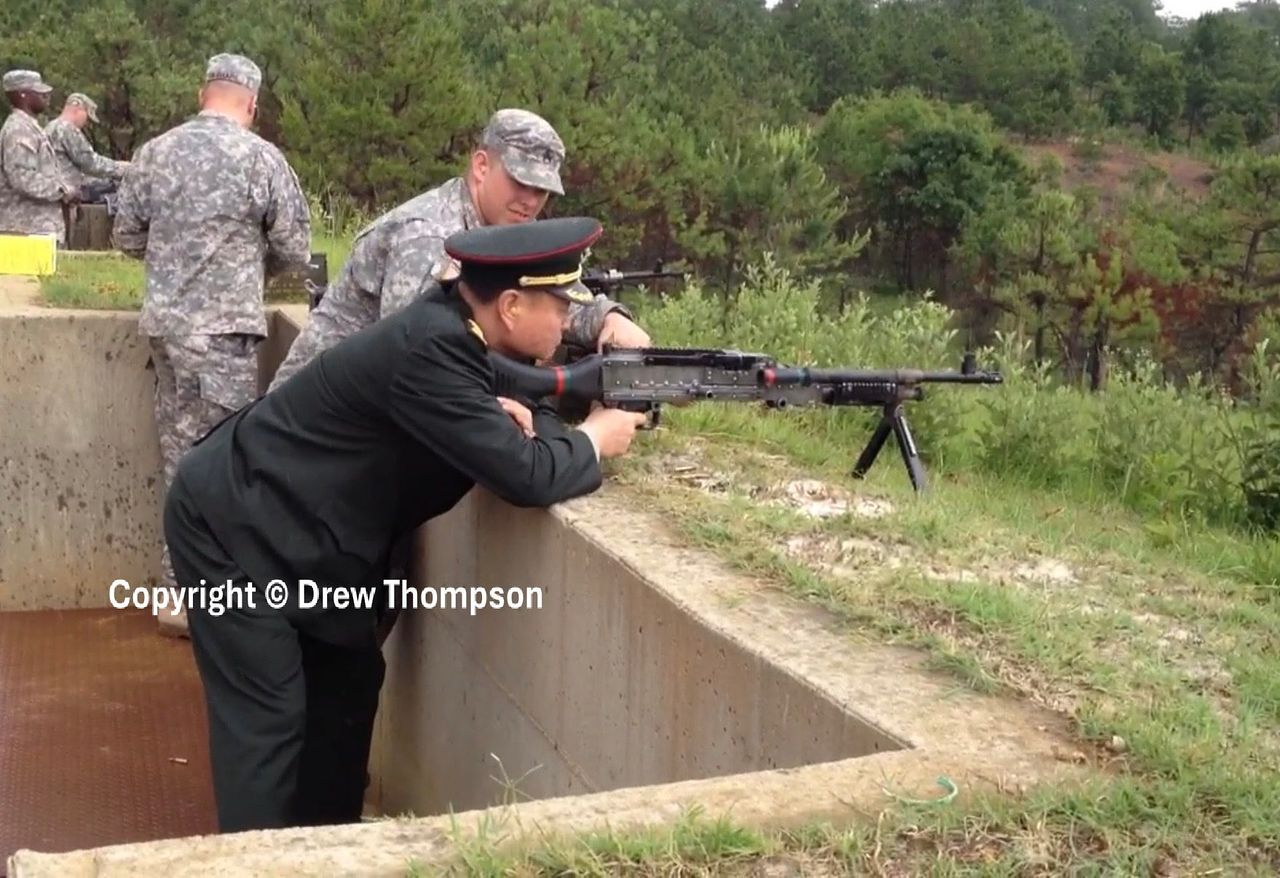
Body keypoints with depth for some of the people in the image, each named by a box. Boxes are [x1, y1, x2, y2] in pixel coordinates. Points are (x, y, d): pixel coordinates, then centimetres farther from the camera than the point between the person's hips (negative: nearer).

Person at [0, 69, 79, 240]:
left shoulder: (29, 126, 18)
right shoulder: (19, 130, -14)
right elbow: (23, 179, -23)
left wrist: (64, 190, 9)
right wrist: (64, 191, -15)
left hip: (39, 226, 10)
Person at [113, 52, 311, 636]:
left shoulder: (154, 152, 6)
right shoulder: (262, 157, -7)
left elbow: (126, 238, 13)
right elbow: (295, 251, -2)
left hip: (164, 323, 5)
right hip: (224, 328, -5)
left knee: (181, 456, 14)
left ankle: (182, 583, 21)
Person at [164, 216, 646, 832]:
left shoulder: (453, 326, -1)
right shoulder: (431, 350, -29)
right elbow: (527, 475, -31)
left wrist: (508, 411, -12)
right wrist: (594, 440, -13)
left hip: (296, 535, 10)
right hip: (232, 525, -10)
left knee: (348, 679, 16)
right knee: (269, 716, -8)